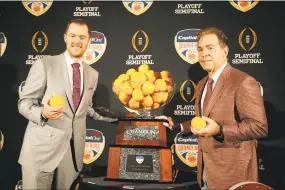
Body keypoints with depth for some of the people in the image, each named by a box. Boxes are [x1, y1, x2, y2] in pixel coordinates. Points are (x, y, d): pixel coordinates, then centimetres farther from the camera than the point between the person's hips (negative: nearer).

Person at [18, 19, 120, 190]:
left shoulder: (93, 74, 10)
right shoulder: (44, 65, -6)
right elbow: (24, 103, -5)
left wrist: (112, 116, 11)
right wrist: (43, 113, -24)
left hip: (73, 151, 4)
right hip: (41, 149, -4)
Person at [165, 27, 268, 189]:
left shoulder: (243, 82, -15)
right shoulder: (202, 84, 12)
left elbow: (259, 126, -20)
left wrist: (219, 130, -28)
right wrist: (178, 126, 14)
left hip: (232, 172, -7)